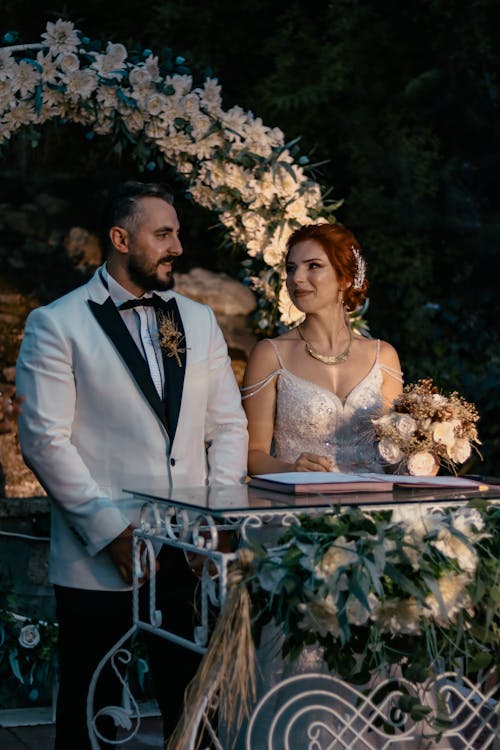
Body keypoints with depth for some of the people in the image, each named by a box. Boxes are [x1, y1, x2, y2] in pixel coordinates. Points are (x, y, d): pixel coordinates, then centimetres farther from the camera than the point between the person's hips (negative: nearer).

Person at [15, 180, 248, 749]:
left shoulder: (199, 320, 14)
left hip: (193, 550, 4)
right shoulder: (55, 325, -2)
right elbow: (44, 441, -8)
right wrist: (110, 531, -13)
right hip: (101, 554, -4)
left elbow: (228, 425, 13)